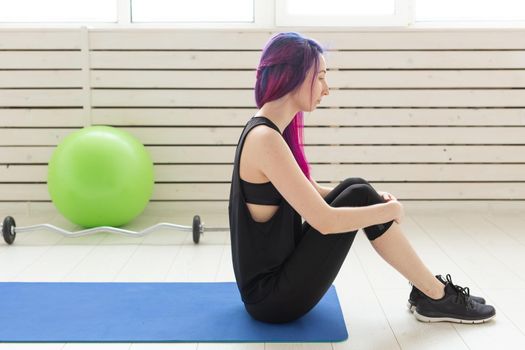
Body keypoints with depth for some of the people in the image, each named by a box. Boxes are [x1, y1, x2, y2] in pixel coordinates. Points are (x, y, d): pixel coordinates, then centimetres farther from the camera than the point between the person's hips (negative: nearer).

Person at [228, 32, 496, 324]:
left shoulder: (271, 131, 7)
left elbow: (314, 195, 18)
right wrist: (391, 210, -10)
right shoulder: (265, 138, -22)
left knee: (355, 190, 6)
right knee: (359, 197, -10)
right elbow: (326, 221, -26)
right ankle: (438, 297, 5)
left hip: (280, 270, 9)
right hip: (273, 296, -9)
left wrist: (375, 199, 4)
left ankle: (427, 290, 10)